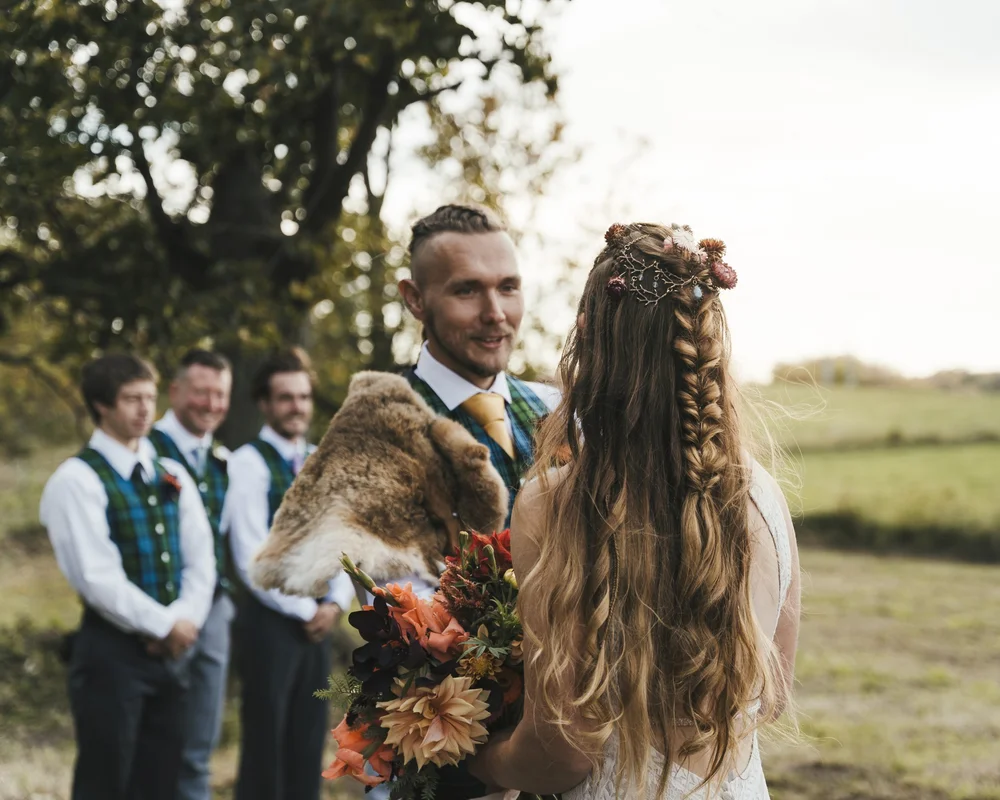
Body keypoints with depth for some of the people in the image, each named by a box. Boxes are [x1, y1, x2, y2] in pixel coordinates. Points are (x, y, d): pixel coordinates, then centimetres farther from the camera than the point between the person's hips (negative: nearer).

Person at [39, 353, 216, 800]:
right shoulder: (77, 480, -9)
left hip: (171, 649, 7)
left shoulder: (172, 477, 12)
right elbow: (97, 576, -16)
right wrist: (165, 626, -14)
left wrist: (185, 622, -8)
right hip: (112, 651, -6)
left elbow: (200, 561, 8)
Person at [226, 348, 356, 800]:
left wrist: (335, 603, -2)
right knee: (265, 746, -1)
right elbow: (252, 558, -15)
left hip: (318, 622, 6)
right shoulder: (249, 464, -9)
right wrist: (305, 611, -12)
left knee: (308, 747, 10)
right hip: (270, 621, -6)